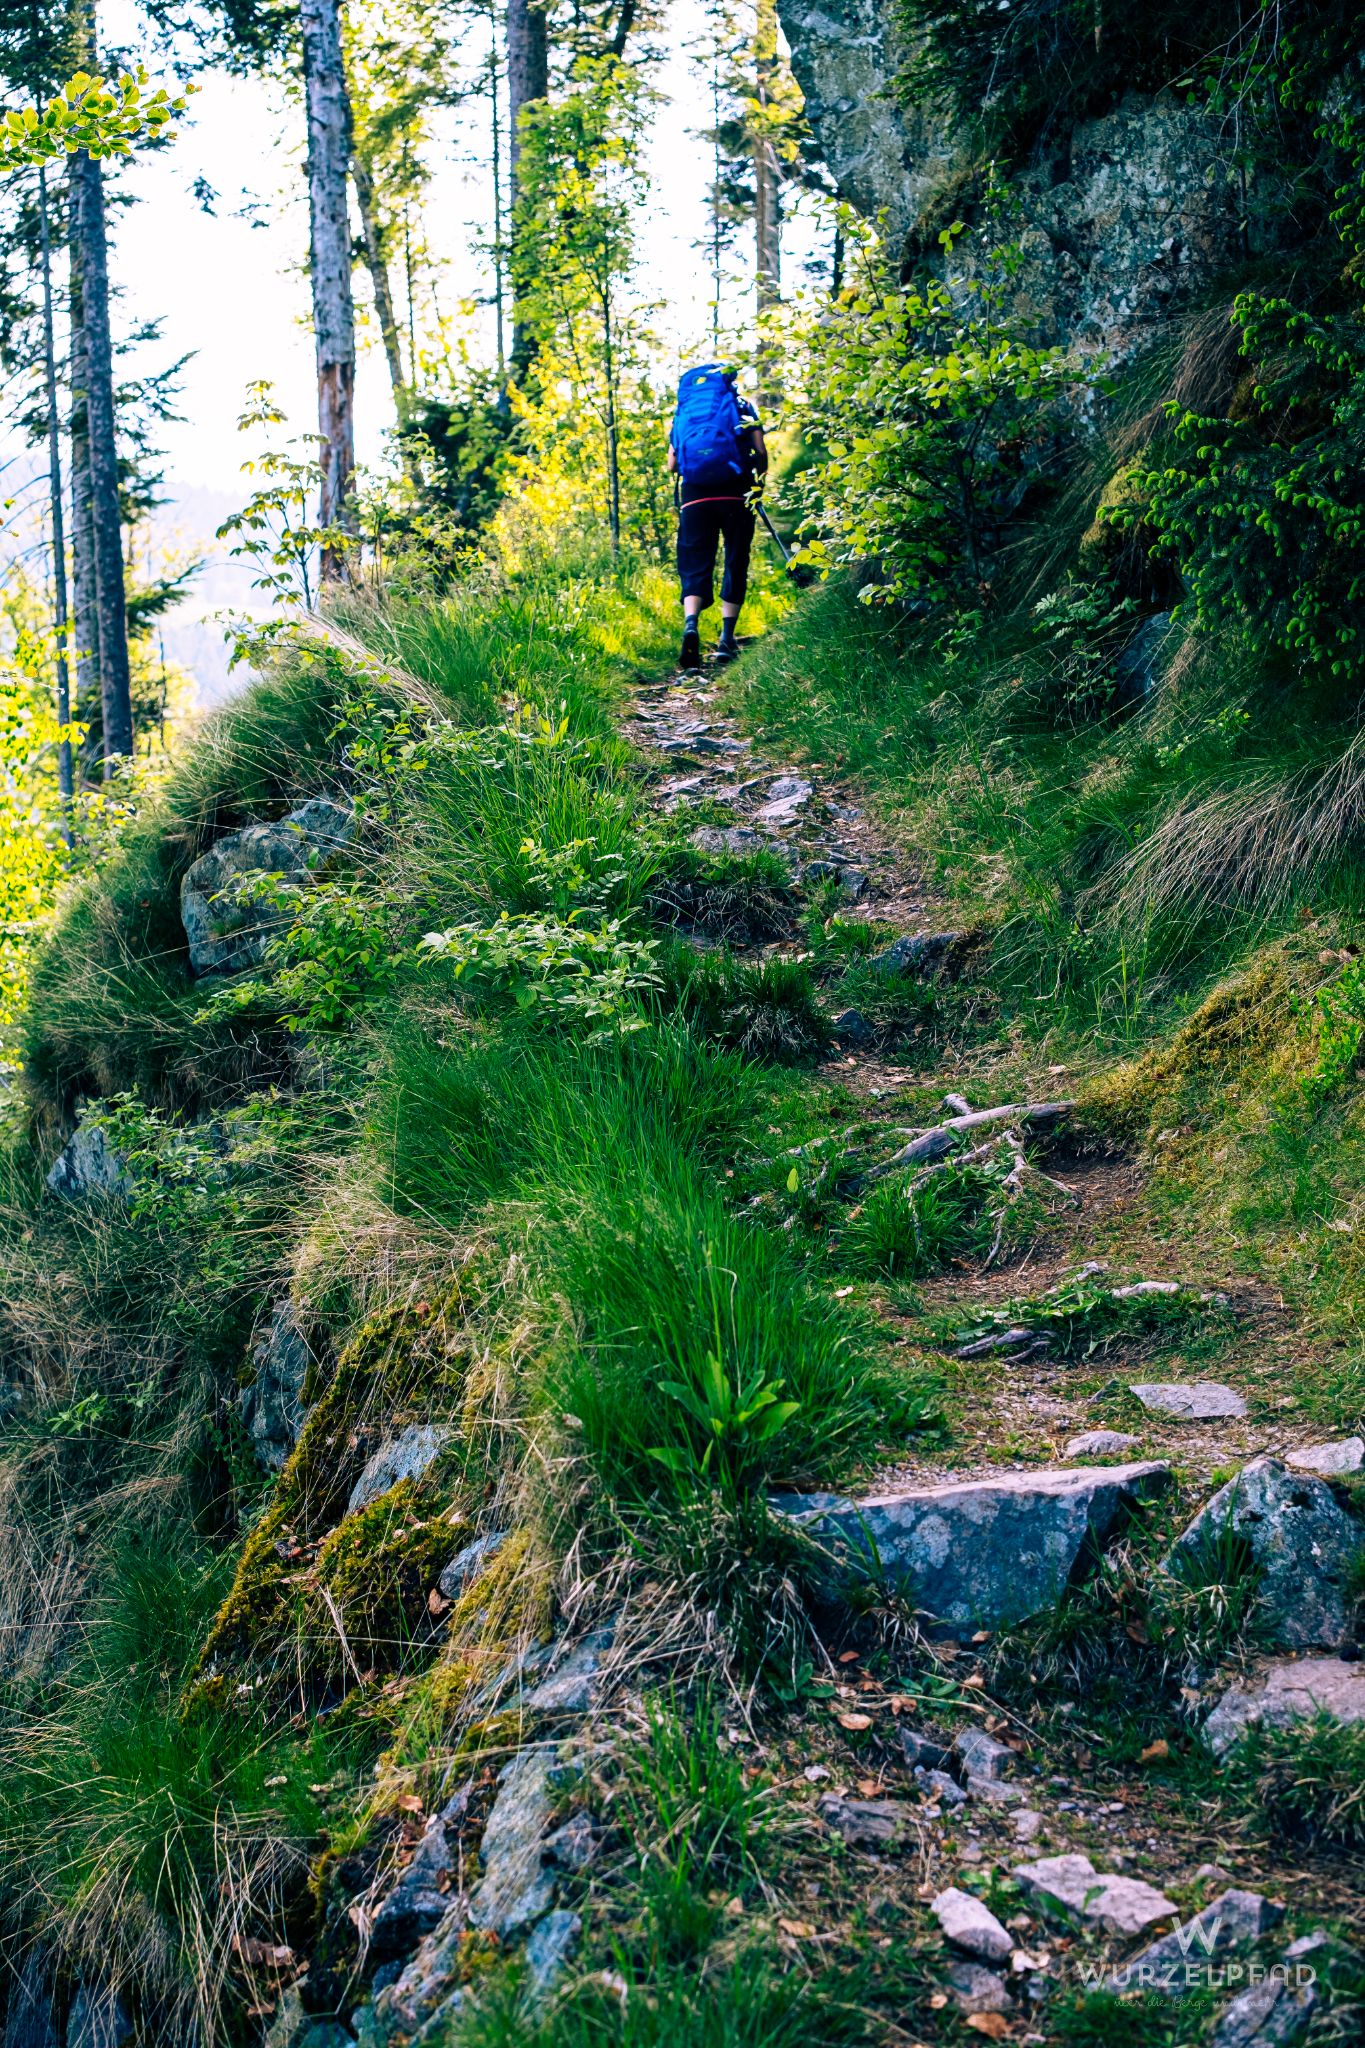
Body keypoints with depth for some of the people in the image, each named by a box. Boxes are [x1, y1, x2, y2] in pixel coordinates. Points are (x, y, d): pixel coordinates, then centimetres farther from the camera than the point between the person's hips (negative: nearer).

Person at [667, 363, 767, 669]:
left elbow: (671, 464, 9)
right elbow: (760, 451, -1)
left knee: (694, 566, 1)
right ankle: (727, 638, 4)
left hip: (694, 498, 1)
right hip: (736, 496, -1)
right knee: (735, 564, 9)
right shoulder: (740, 406, 11)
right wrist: (759, 483, 15)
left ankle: (690, 624, -26)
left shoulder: (683, 411, 17)